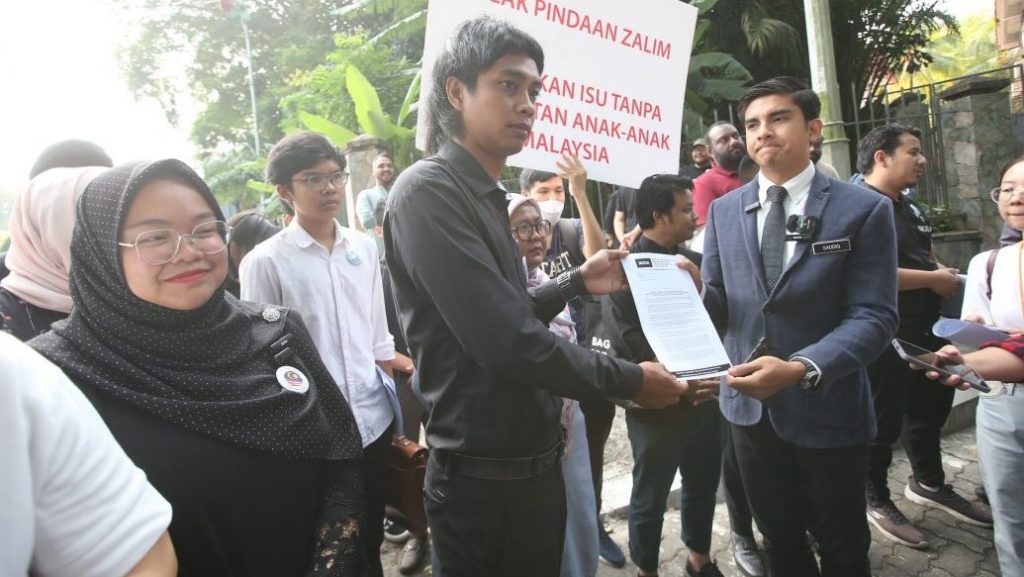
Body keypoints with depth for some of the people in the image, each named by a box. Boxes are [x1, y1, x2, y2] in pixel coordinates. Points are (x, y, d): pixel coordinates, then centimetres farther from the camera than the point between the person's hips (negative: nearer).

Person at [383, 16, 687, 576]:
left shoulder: (483, 194, 9)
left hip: (531, 466, 9)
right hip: (488, 482, -8)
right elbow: (509, 343, -26)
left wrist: (576, 282, 5)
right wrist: (629, 381, -14)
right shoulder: (428, 190, -19)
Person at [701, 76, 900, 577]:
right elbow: (716, 301, 3)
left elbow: (873, 317, -14)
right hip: (749, 404, 3)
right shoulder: (723, 210, 3)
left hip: (827, 407, -3)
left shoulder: (864, 209, -8)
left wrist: (800, 369, -30)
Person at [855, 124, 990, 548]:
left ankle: (929, 483, 43)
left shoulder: (912, 210, 14)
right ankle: (876, 500, 24)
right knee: (883, 419, 5)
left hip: (925, 331, 9)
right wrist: (934, 279, -18)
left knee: (931, 407, 22)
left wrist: (947, 275, 1)